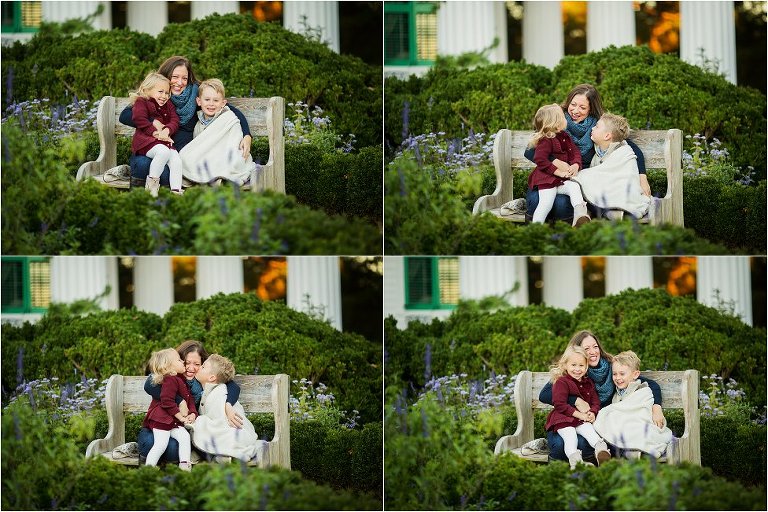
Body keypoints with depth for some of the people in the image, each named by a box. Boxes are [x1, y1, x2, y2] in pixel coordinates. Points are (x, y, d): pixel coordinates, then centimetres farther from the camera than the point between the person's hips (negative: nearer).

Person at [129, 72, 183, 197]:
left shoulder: (168, 106, 25)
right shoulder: (141, 103, 5)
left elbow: (175, 121, 11)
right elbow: (139, 119, -12)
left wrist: (167, 130, -12)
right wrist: (155, 132, -18)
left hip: (165, 141, 7)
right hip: (146, 140, -7)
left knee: (176, 159, -18)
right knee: (163, 152, -35)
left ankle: (176, 190, -22)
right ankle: (152, 182, -25)